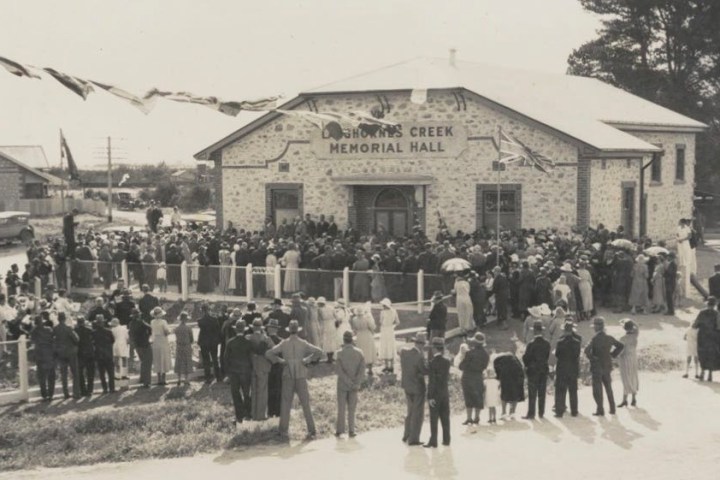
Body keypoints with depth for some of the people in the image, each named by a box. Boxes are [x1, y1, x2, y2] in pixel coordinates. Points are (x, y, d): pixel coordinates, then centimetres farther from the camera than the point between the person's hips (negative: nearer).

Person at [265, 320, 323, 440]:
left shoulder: (284, 343, -2)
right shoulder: (303, 343, -4)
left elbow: (269, 353, -7)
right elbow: (319, 352, -13)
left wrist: (280, 360, 0)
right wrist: (308, 360, -5)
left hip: (288, 376, 0)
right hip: (301, 376, 0)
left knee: (286, 403, 6)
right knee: (305, 404, 4)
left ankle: (284, 431, 5)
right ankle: (311, 431, 3)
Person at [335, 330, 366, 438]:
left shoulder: (339, 353, -12)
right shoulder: (359, 352, -6)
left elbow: (338, 370, -18)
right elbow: (362, 369, -13)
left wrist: (350, 383, -16)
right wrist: (357, 384, -14)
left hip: (342, 384, -1)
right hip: (355, 385, 1)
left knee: (341, 407, 10)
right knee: (352, 408, 11)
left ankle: (339, 430, 11)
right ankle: (351, 430, 10)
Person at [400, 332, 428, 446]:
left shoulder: (403, 352, -4)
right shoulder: (419, 357, -23)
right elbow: (425, 371, -19)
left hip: (407, 386, 7)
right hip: (418, 387, -7)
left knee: (411, 411, 23)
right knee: (418, 414, 5)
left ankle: (406, 435, 28)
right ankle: (413, 439, 9)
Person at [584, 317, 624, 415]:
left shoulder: (595, 339, -17)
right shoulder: (609, 338, 1)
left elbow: (587, 350, -29)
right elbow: (620, 346, 12)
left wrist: (591, 357, -13)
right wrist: (613, 355, 12)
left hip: (597, 367, -6)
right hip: (607, 367, 6)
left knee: (597, 390, 2)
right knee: (609, 388, 16)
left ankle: (600, 410, 2)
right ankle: (612, 409, 19)